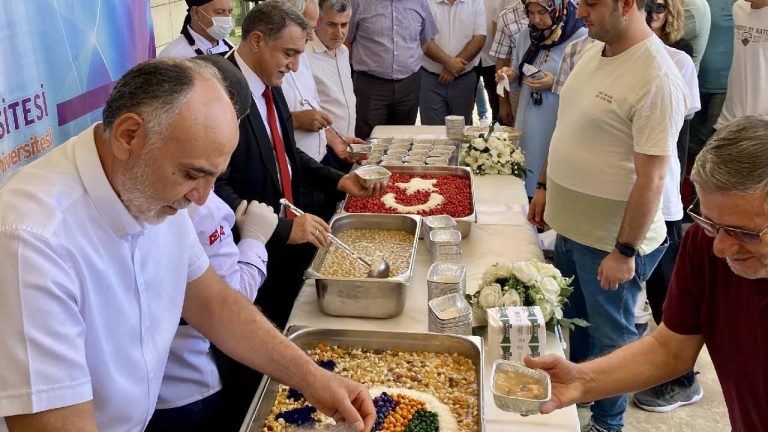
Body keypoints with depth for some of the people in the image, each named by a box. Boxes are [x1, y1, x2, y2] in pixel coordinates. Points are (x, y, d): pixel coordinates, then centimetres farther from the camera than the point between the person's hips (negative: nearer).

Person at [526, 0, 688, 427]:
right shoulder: (593, 52, 3)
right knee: (572, 320, 24)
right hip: (570, 225, 8)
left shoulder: (657, 79, -24)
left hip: (611, 241, -8)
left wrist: (625, 251, -20)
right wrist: (544, 187, 16)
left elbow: (651, 177, -23)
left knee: (610, 335, 12)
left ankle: (607, 422, 34)